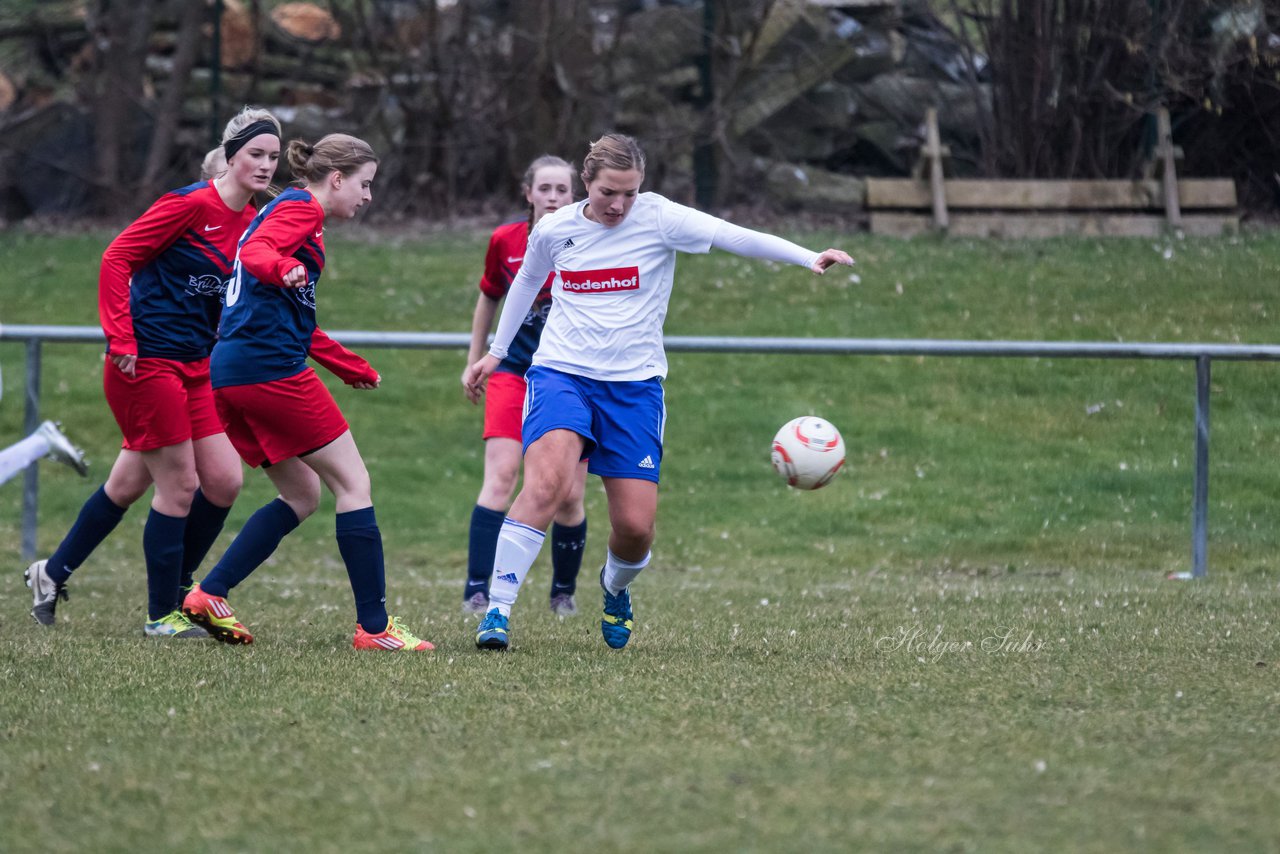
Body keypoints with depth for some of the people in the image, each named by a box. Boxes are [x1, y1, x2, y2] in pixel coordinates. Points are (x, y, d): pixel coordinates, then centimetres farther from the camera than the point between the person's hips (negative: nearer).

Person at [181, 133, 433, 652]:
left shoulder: (286, 210, 28)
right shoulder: (302, 208, -2)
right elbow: (255, 252, -23)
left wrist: (352, 368, 47)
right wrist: (284, 271, -45)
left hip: (230, 373, 10)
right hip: (270, 367, -10)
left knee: (301, 496, 14)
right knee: (352, 482, -4)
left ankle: (209, 595, 5)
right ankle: (374, 625, -7)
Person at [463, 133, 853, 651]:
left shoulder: (658, 219, -6)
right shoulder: (554, 231, 1)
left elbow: (738, 238, -17)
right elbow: (526, 282, 23)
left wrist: (811, 258, -30)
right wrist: (496, 352, 32)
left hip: (635, 384, 0)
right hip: (561, 373, 0)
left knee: (636, 526, -3)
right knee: (548, 481, -28)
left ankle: (615, 587, 35)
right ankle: (497, 612, -24)